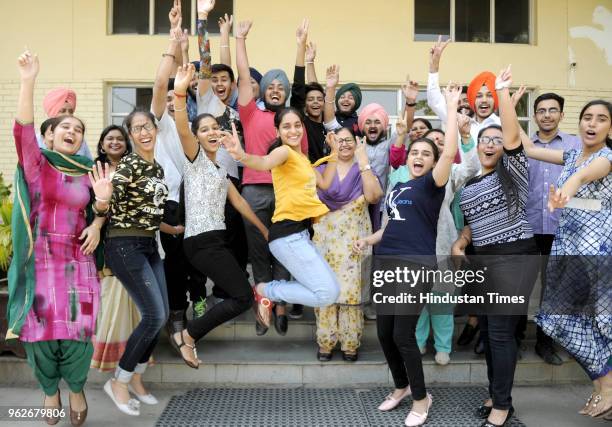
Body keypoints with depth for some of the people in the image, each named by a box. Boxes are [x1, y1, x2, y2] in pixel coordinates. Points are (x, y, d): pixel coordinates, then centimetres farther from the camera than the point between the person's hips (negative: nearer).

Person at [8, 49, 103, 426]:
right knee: (41, 327, 1)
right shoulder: (37, 162, 0)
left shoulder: (88, 173, 5)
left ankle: (76, 389, 22)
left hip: (77, 259, 1)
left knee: (77, 328, -4)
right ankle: (50, 390, 25)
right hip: (40, 258, -1)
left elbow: (101, 205, 20)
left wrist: (96, 225, -2)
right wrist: (29, 81, -27)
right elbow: (23, 128, -17)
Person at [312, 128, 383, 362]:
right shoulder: (321, 169, 13)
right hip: (324, 237, 1)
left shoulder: (364, 170, 8)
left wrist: (363, 160, -13)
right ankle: (325, 343, 6)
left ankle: (350, 344, 4)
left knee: (351, 288, -3)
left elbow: (373, 196, -12)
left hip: (354, 239, -1)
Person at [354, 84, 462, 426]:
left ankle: (421, 398, 14)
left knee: (403, 335, -7)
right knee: (384, 332, 10)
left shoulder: (432, 184, -2)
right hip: (388, 264, 7)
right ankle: (402, 386, 33)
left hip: (417, 265, -7)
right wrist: (369, 240, 9)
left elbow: (450, 153, -20)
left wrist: (452, 108, -16)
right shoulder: (397, 188, 17)